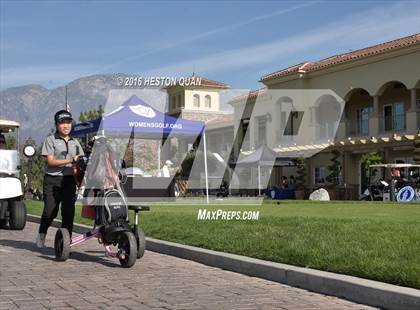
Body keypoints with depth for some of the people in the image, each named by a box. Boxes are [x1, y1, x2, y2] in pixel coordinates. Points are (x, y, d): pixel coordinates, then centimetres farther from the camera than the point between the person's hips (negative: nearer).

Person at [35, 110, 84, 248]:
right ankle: (41, 234, 24)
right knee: (50, 211, -2)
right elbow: (50, 161, -8)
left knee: (68, 212, -2)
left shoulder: (75, 142, 16)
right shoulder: (50, 140, 1)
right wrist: (71, 160, -17)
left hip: (69, 180, 3)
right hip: (52, 180, -3)